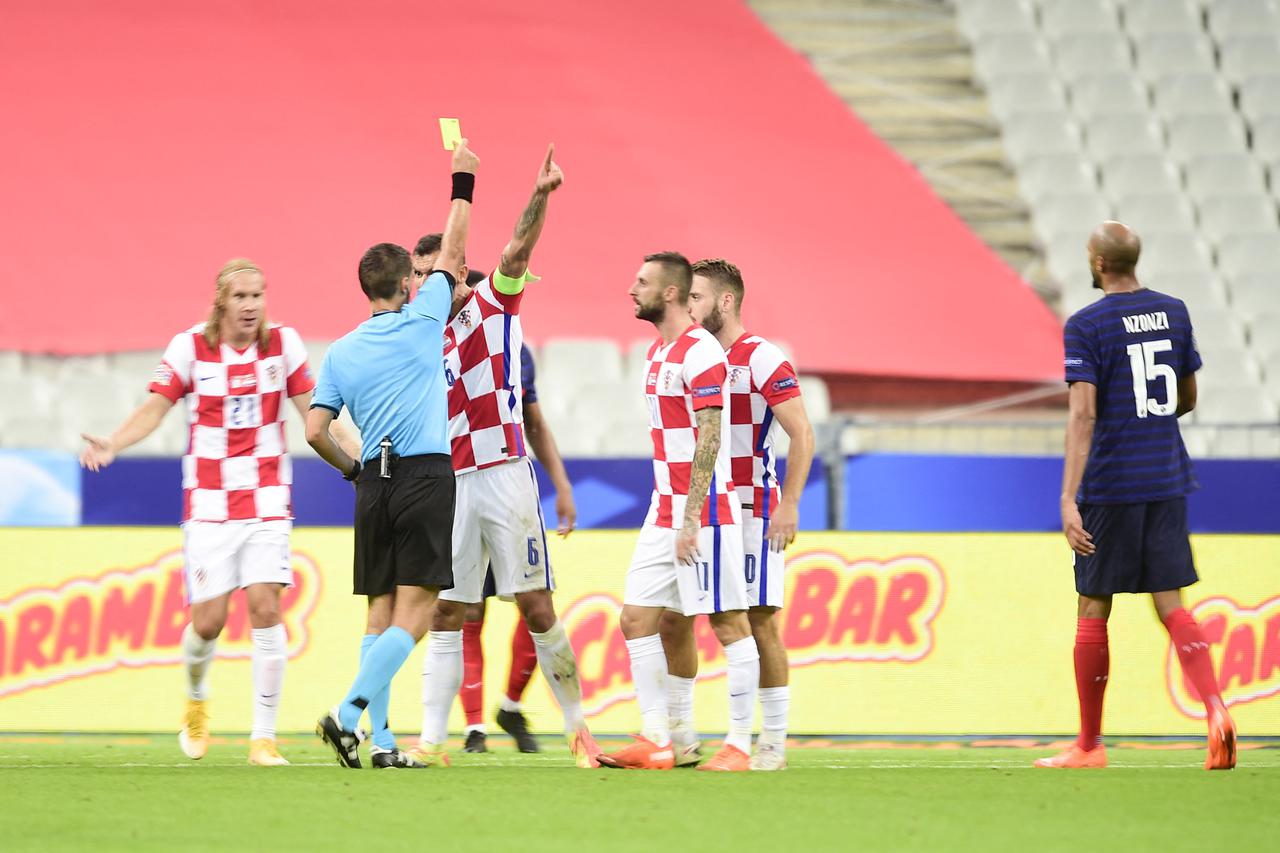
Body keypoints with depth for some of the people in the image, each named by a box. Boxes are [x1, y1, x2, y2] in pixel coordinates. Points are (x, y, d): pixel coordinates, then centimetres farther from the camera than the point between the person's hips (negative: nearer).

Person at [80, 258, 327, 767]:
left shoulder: (283, 344, 0)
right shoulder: (190, 348, -4)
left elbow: (314, 414, 7)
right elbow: (154, 409, -5)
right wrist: (112, 445, -22)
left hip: (267, 498, 1)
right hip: (210, 503, -1)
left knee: (265, 608, -13)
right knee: (209, 619, -5)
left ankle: (264, 736, -7)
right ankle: (196, 700, 29)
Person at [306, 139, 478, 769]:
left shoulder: (340, 353, 8)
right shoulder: (420, 320, 0)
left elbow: (315, 430, 2)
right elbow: (452, 257, 11)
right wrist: (462, 184, 18)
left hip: (374, 482, 5)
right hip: (426, 475, -5)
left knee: (382, 611, 8)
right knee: (414, 610, -7)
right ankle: (350, 712, -22)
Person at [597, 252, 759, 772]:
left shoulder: (700, 353, -14)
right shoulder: (658, 352, 16)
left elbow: (708, 441, -19)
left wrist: (690, 520, -21)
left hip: (705, 513, -10)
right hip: (664, 512, 10)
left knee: (728, 623, -4)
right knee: (636, 618, 5)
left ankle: (740, 744, -1)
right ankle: (656, 742, 7)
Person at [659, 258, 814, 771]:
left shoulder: (760, 359, -10)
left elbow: (802, 436, -13)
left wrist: (789, 506, -19)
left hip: (751, 511, -7)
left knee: (758, 622, -4)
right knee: (672, 618, 3)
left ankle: (774, 743, 3)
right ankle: (680, 735, 10)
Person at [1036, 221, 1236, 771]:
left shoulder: (1087, 326, -10)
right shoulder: (1173, 313, 8)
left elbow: (1082, 415, -18)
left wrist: (1069, 499, -22)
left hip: (1111, 485, -5)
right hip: (1168, 479, 5)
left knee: (1092, 611, 5)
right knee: (1171, 606, 5)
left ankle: (1089, 746, 12)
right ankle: (1215, 709, -19)